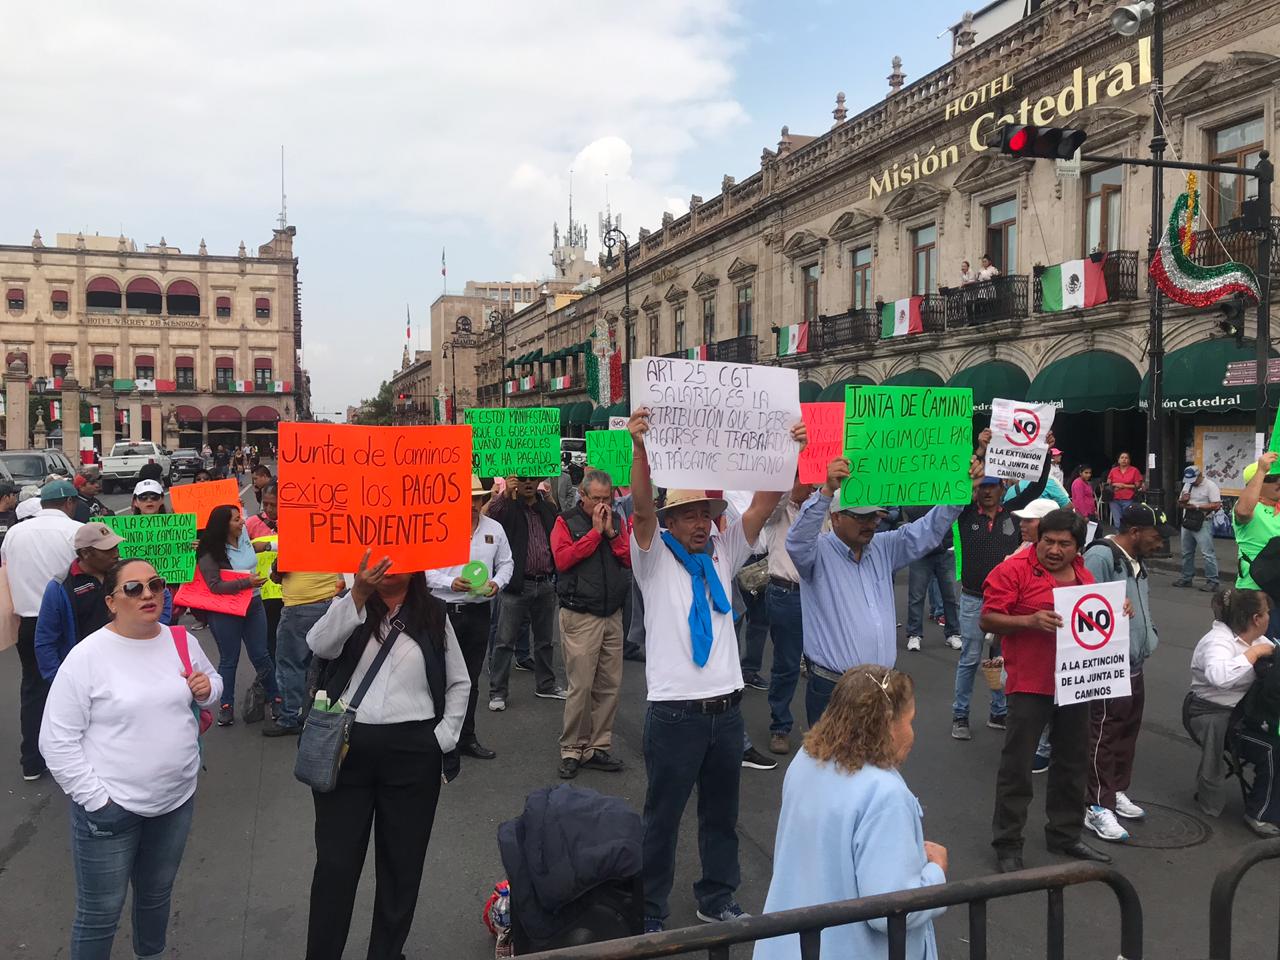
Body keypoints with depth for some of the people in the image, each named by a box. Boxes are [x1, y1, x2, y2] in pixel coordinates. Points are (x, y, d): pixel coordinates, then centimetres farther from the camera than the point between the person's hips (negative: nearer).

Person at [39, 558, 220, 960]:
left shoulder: (182, 641, -1)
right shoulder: (87, 656, -16)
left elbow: (213, 682, 17)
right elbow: (56, 741, -14)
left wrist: (207, 689, -8)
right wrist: (96, 800, -17)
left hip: (177, 799, 5)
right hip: (111, 808, -4)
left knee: (156, 895, 24)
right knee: (100, 912, 10)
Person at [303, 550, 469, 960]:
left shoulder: (433, 614, 5)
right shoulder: (350, 606, 4)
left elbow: (459, 683, 11)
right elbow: (320, 646, -18)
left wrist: (443, 740, 1)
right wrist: (358, 594, -29)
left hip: (412, 752, 1)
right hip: (346, 745, -1)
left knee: (402, 861, 12)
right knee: (336, 861, 6)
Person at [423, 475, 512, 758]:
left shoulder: (494, 528, 8)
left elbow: (506, 563, 14)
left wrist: (497, 583, -5)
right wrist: (450, 583, -19)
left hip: (479, 611, 4)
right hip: (444, 610, -4)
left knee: (471, 678, 12)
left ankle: (466, 737, 23)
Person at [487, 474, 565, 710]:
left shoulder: (549, 508, 10)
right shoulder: (507, 507, -4)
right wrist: (505, 494, -34)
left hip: (546, 584, 5)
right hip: (517, 585, -5)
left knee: (545, 639, 17)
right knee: (505, 641, 0)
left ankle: (545, 685, 31)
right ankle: (497, 692, 9)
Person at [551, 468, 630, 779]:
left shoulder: (617, 521, 11)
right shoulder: (566, 521, -1)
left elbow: (632, 559, 5)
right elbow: (563, 559, -15)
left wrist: (612, 532, -7)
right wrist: (595, 531, -12)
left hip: (613, 615, 5)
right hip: (580, 617, -5)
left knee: (609, 686, 7)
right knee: (580, 686, -5)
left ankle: (597, 748, 17)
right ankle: (571, 750, 9)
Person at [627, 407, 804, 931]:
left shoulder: (724, 550, 7)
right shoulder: (654, 555, -5)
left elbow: (764, 503, -2)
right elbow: (641, 507, -23)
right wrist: (639, 447, -39)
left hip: (727, 706, 5)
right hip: (674, 710, -5)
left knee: (722, 814, 19)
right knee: (662, 819, 8)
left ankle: (717, 898, 36)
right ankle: (648, 914, 22)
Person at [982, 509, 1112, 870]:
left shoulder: (1084, 575, 10)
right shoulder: (1013, 570, -11)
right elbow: (988, 620, -13)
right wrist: (1030, 621, -27)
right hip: (1030, 685, -7)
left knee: (1072, 761, 18)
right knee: (1017, 766, 1)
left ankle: (1065, 834, 35)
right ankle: (1007, 845, 12)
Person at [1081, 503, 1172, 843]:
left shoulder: (1138, 563, 15)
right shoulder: (1100, 556, -17)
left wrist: (1149, 635, 12)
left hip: (1134, 666, 10)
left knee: (1127, 732, 18)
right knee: (1105, 735, -5)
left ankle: (1116, 792, 33)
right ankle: (1098, 808, 3)